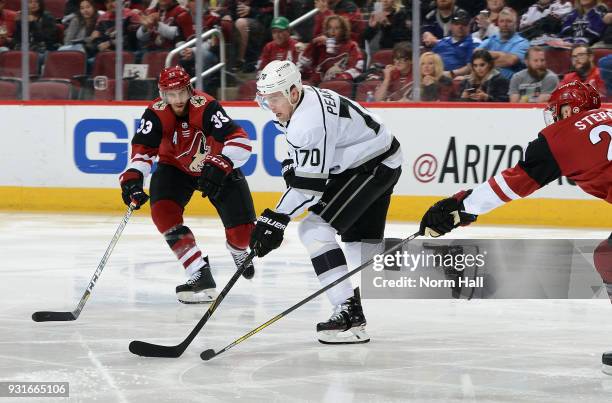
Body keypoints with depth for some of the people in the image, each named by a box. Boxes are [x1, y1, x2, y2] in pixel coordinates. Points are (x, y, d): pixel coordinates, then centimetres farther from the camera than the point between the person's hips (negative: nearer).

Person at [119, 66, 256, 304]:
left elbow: (240, 142, -36)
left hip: (216, 167, -2)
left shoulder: (206, 107, -30)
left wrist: (220, 166, -49)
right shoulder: (156, 114, -21)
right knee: (163, 211, -26)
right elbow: (142, 149, -18)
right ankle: (201, 277, -23)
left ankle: (238, 251, 34)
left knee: (242, 229, -10)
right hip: (175, 167, 2)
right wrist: (133, 177, -36)